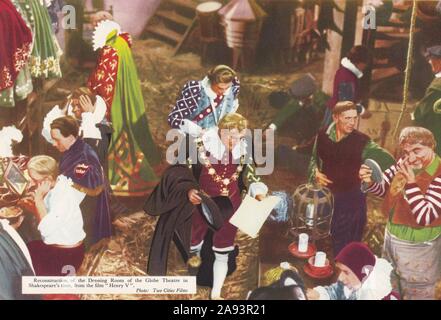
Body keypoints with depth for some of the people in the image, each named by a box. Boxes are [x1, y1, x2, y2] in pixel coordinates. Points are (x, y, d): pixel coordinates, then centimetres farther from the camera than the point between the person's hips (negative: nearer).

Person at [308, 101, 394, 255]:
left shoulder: (362, 141, -14)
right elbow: (314, 158, 12)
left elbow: (387, 160, -16)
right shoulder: (323, 135, -4)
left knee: (348, 245, 3)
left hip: (352, 198, -3)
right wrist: (315, 172, -8)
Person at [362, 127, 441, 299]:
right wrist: (370, 182, -18)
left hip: (417, 250, -6)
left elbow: (424, 217, -28)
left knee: (415, 294, 15)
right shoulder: (403, 163, -5)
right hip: (391, 238, 7)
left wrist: (411, 182, -33)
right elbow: (383, 189, 5)